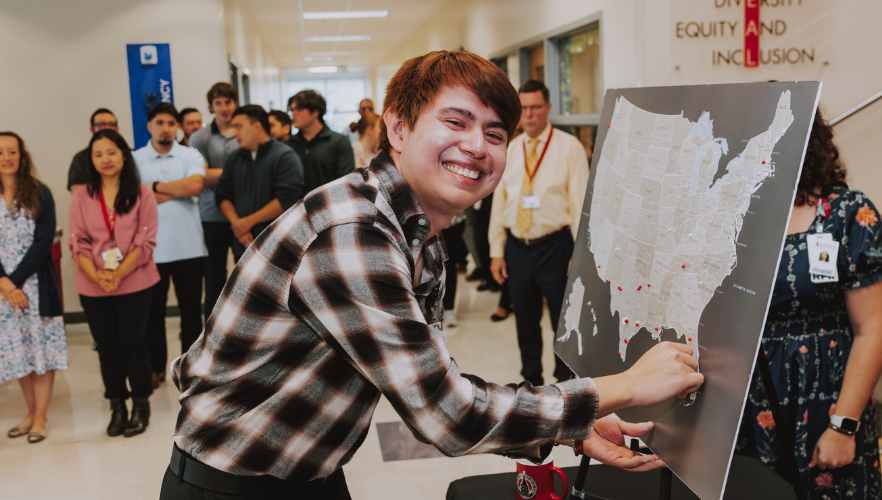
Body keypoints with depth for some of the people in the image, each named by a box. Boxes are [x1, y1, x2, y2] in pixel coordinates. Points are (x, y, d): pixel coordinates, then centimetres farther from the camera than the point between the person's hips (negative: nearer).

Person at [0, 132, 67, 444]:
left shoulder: (39, 194, -1)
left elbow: (44, 241, -8)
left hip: (36, 284, -2)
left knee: (42, 348, 0)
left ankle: (40, 417, 8)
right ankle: (31, 412, 22)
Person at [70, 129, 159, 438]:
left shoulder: (141, 193, -2)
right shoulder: (81, 197, 5)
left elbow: (146, 241, -7)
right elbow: (77, 243, 1)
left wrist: (118, 274, -16)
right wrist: (97, 276, -15)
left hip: (134, 284, -2)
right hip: (93, 288, 3)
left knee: (132, 346, 1)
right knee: (107, 349, 9)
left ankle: (141, 406, 16)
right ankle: (117, 407, 22)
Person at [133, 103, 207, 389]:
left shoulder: (190, 156, 3)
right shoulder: (135, 159, 4)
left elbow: (195, 184, -16)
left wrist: (155, 187, -9)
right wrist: (178, 190, -12)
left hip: (188, 246, 0)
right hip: (150, 247, 0)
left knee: (191, 309, 7)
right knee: (153, 310, 9)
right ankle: (156, 367, 23)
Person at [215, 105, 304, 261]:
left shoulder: (285, 157, -6)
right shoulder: (234, 159, 15)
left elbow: (287, 199, -16)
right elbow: (222, 195, 14)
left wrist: (248, 221, -11)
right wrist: (237, 223, -5)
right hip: (243, 248, 6)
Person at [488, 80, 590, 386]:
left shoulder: (569, 147, -3)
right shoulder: (510, 151, 10)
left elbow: (580, 202, -6)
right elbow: (499, 201, 12)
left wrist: (580, 253, -12)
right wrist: (496, 251, 8)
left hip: (555, 246, -4)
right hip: (517, 247, 4)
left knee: (564, 320, 4)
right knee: (525, 320, 15)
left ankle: (565, 382, 21)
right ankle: (531, 380, 32)